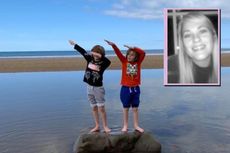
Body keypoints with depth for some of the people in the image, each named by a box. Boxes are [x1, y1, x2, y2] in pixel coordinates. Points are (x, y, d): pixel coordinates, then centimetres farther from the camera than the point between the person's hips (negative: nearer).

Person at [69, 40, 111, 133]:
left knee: (101, 108, -3)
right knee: (94, 108, 11)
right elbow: (83, 52, 10)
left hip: (98, 87, -5)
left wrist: (99, 55, -42)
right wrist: (74, 44, 21)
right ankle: (97, 126, 19)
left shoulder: (103, 63, -12)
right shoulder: (90, 59, 0)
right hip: (89, 87, 5)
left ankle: (105, 126, 7)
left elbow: (108, 61, -33)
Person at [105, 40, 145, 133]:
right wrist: (113, 45, -30)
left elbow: (143, 53, -12)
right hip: (125, 88, -1)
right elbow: (118, 53, -15)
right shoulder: (124, 61, -3)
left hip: (135, 89, 1)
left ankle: (136, 126, 22)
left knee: (135, 108, 11)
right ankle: (125, 126, 22)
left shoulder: (138, 62, -1)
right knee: (126, 108, 11)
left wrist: (133, 48, -20)